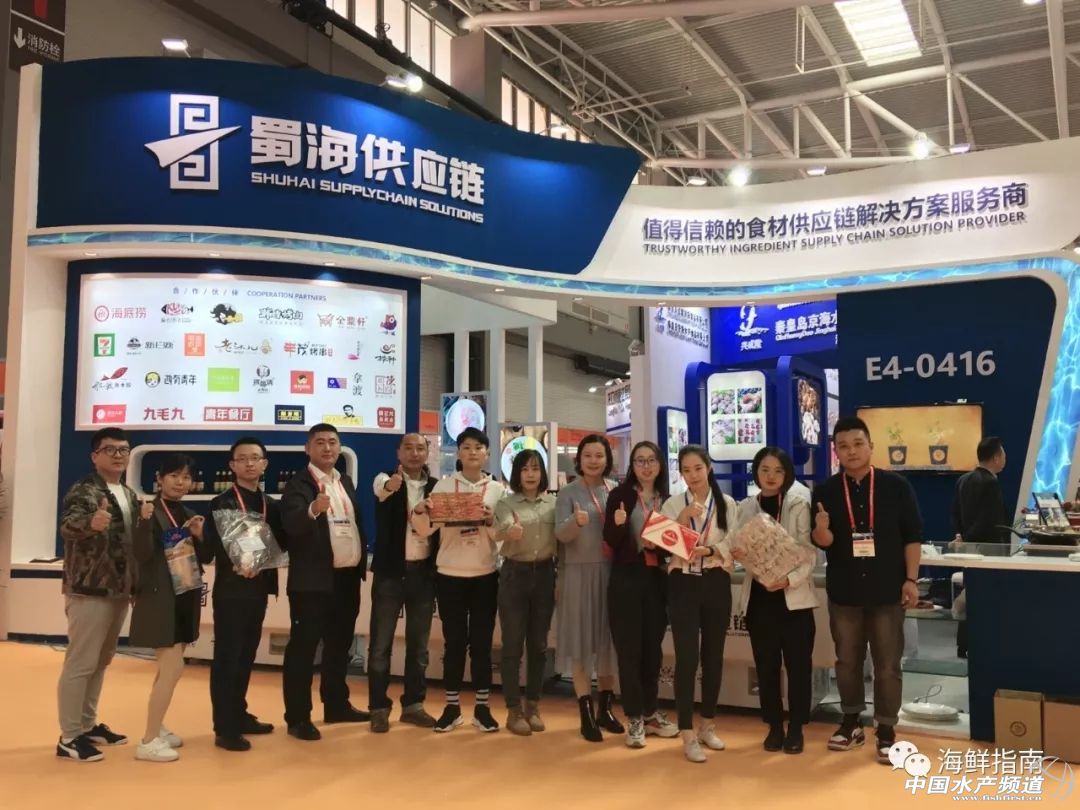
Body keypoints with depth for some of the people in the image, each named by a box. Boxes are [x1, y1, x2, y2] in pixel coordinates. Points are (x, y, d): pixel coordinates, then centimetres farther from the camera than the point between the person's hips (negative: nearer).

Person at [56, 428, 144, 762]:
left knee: (101, 661, 17)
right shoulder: (83, 491, -12)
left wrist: (136, 584, 13)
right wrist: (91, 522, -54)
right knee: (81, 663, -2)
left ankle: (88, 724, 30)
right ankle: (69, 737, 7)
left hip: (120, 590, 8)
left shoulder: (130, 495, 13)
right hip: (89, 590, -8)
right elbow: (67, 525, -32)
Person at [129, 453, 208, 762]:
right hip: (159, 599, -7)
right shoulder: (152, 512, -10)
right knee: (173, 668, -10)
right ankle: (148, 741, -1)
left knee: (168, 668, 16)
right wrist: (145, 522, -35)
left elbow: (206, 557, 8)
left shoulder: (191, 515, 10)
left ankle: (156, 728, 29)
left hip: (185, 598, 8)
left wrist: (199, 536, -11)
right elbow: (143, 554, -21)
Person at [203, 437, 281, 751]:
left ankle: (239, 715, 27)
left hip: (258, 588, 6)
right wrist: (235, 563, -26)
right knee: (226, 656, -2)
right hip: (231, 589, -5)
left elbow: (280, 543, 10)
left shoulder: (270, 505, 12)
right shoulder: (221, 503, -4)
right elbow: (212, 546, -12)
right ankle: (225, 728, 3)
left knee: (246, 655, 15)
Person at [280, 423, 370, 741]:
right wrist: (313, 510, -46)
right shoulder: (299, 483, -9)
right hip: (314, 580, -7)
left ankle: (337, 705, 29)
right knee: (303, 647, 0)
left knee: (340, 645, 16)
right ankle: (298, 717, 7)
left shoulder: (346, 481, 13)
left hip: (348, 577, 7)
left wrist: (363, 562, 11)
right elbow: (291, 523, -26)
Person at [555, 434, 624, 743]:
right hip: (579, 573, -4)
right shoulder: (568, 493, -4)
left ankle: (605, 709, 23)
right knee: (581, 641, 0)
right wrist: (576, 522, -34)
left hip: (610, 572, 4)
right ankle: (586, 714, 8)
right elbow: (560, 534, -14)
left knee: (608, 638, 10)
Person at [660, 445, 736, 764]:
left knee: (713, 656, 10)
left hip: (716, 584, 2)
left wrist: (709, 550, -21)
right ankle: (688, 734, 1)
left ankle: (707, 725, 26)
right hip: (683, 584, -2)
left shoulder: (727, 504, 4)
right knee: (687, 657, -6)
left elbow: (733, 546, -3)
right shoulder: (672, 504, 2)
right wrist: (683, 518, -21)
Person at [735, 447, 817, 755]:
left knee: (798, 665, 2)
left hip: (794, 596, -2)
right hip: (759, 596, 2)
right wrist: (736, 554, -16)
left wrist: (790, 578, -24)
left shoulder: (799, 506, -1)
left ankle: (796, 728, 16)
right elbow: (740, 549, 8)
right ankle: (774, 727, 21)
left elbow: (810, 553, -7)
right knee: (766, 666, 8)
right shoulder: (745, 508, 7)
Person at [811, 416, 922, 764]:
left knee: (887, 664, 5)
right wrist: (821, 530, -26)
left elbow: (912, 536, -2)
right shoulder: (825, 491, 0)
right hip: (844, 591, 2)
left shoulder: (896, 486, -4)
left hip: (887, 590, -2)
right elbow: (822, 543, -3)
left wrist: (910, 580, -7)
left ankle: (886, 731, 18)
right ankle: (851, 723, 29)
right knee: (847, 661, 13)